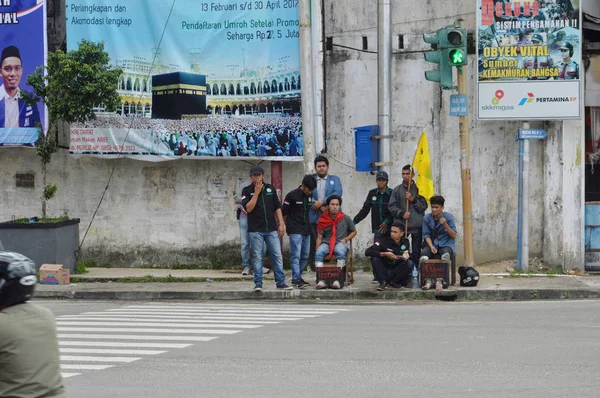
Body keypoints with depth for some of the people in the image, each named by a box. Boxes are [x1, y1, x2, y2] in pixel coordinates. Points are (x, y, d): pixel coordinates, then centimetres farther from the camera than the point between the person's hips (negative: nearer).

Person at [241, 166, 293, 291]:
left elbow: (277, 207, 14)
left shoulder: (271, 189, 11)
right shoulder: (247, 191, 1)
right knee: (257, 257, -1)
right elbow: (248, 208, -12)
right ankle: (258, 283, 5)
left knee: (278, 256, 0)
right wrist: (256, 192, -13)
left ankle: (281, 282, 5)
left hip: (272, 229, 3)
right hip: (255, 230, -3)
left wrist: (281, 224, 6)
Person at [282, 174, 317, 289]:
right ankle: (296, 279, -10)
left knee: (305, 256, 10)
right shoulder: (292, 196, -10)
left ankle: (297, 277, 19)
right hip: (295, 231, -7)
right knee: (296, 255, -9)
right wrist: (289, 226, 5)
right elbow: (284, 212, -3)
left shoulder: (310, 196, 7)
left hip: (306, 231, 7)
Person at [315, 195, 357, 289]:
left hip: (340, 243, -1)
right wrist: (317, 249, -5)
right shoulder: (323, 220, 8)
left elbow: (354, 232, 17)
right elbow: (319, 237, 8)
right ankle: (321, 280, -37)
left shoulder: (345, 219, 7)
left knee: (341, 252, -38)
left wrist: (345, 239, -1)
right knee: (319, 253, -33)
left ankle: (338, 279, -37)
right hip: (326, 243, 1)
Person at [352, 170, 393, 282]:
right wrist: (353, 221, 6)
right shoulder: (372, 193, 11)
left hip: (390, 228, -2)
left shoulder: (392, 194, 1)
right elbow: (365, 210, 13)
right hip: (377, 228, 2)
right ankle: (377, 275, -4)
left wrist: (387, 222, -13)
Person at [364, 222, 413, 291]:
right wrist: (384, 254, -33)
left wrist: (406, 255, -25)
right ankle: (383, 282, -13)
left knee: (410, 263, -23)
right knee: (374, 258, -26)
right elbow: (367, 252, -22)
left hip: (396, 272, 2)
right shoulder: (384, 240, -13)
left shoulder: (405, 242, -2)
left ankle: (394, 281, -5)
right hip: (384, 272, -2)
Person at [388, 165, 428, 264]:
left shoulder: (418, 189, 4)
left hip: (417, 226, -1)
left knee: (416, 252, 1)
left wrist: (413, 199, -12)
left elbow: (424, 206, 0)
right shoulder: (397, 190, 8)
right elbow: (391, 206, 4)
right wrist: (402, 214, -10)